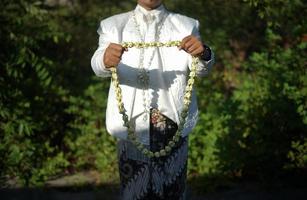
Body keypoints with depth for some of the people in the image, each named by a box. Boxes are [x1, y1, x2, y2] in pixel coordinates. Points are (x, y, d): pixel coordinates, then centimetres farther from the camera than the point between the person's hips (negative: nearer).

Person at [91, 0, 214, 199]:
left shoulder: (186, 26, 9)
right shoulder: (114, 25, 9)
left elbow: (202, 68, -7)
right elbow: (98, 66, -9)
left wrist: (203, 53, -31)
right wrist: (106, 60, -33)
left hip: (171, 120, 0)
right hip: (131, 121, 0)